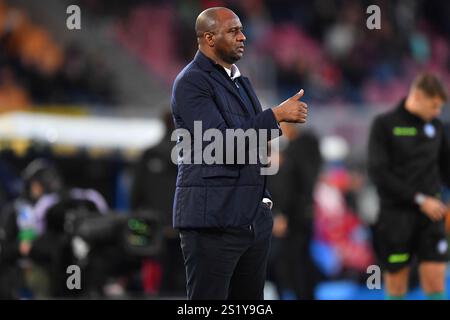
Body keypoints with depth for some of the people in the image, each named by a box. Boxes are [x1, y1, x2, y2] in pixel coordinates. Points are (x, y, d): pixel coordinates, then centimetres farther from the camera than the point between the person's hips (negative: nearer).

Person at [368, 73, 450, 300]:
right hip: (396, 214, -3)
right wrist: (419, 199, -15)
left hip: (430, 214, 3)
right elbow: (378, 173, -11)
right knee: (396, 287, 2)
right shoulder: (384, 125, -2)